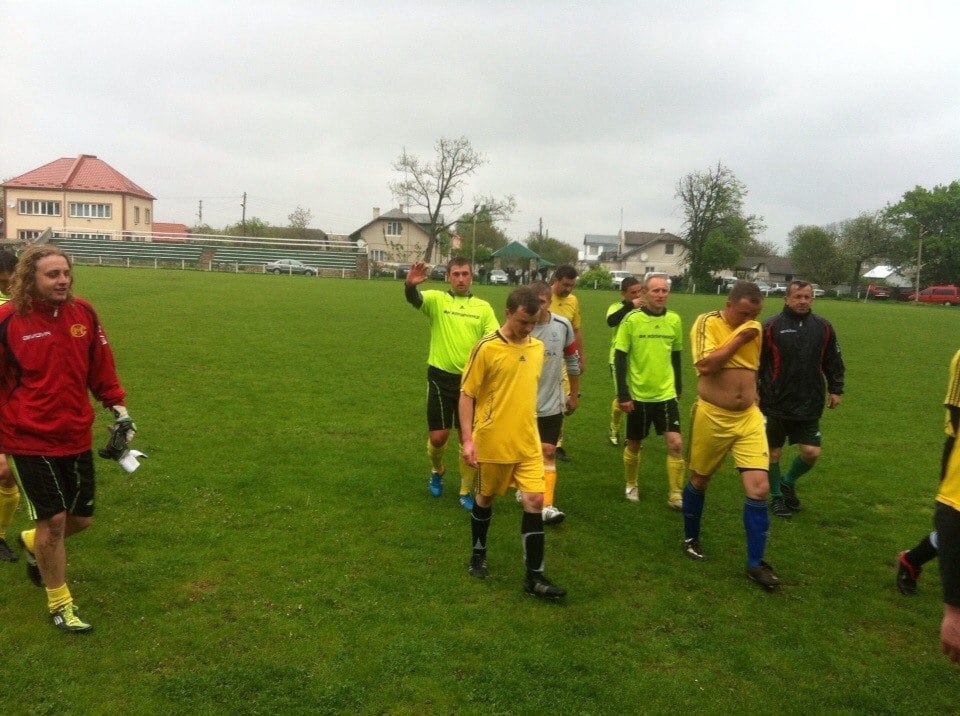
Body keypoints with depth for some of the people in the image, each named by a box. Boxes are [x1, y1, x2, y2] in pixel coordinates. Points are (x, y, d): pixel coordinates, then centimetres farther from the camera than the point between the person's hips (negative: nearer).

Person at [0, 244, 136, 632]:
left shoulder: (83, 312, -1)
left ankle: (32, 543, 47)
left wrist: (118, 408, 2)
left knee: (81, 518, 12)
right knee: (54, 519, -1)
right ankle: (59, 604, 21)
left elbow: (101, 367, 9)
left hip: (77, 437, 5)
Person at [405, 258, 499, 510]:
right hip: (441, 377, -1)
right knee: (438, 436, 1)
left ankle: (466, 491, 24)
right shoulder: (437, 299, -1)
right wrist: (409, 285, -46)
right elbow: (414, 298, -22)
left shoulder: (483, 307, 4)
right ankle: (437, 470, 36)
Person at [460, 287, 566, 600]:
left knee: (535, 500, -2)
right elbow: (467, 394, -10)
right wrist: (467, 439, -15)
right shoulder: (487, 348, -14)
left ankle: (534, 576, 7)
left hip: (528, 442, 4)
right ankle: (478, 555, 38)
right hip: (492, 441, -4)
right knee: (486, 497, 14)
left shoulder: (538, 347, 3)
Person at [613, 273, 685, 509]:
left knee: (676, 443, -8)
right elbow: (619, 359, -9)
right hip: (638, 395, -2)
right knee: (634, 444, 11)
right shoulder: (632, 319, -10)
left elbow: (676, 357, 13)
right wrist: (623, 394, -13)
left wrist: (678, 390, 18)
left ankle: (676, 495, 4)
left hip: (666, 394, 2)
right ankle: (631, 486, 34)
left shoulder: (674, 320, 1)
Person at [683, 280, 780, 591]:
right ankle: (691, 538, 38)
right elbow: (705, 365, -25)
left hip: (749, 417, 4)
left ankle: (756, 563, 7)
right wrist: (738, 339, -20)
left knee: (759, 487, -5)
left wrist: (752, 397, 14)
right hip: (712, 417, -4)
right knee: (699, 481, 13)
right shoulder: (707, 322, -11)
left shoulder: (754, 327, 6)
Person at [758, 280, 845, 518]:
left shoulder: (823, 327, 4)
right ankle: (776, 496, 27)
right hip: (775, 404, -3)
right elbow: (756, 362, -4)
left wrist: (836, 389, 11)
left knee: (811, 453, 2)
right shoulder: (771, 326, -7)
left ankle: (788, 482, 30)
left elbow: (833, 362, 14)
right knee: (773, 452, 6)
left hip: (810, 405, 3)